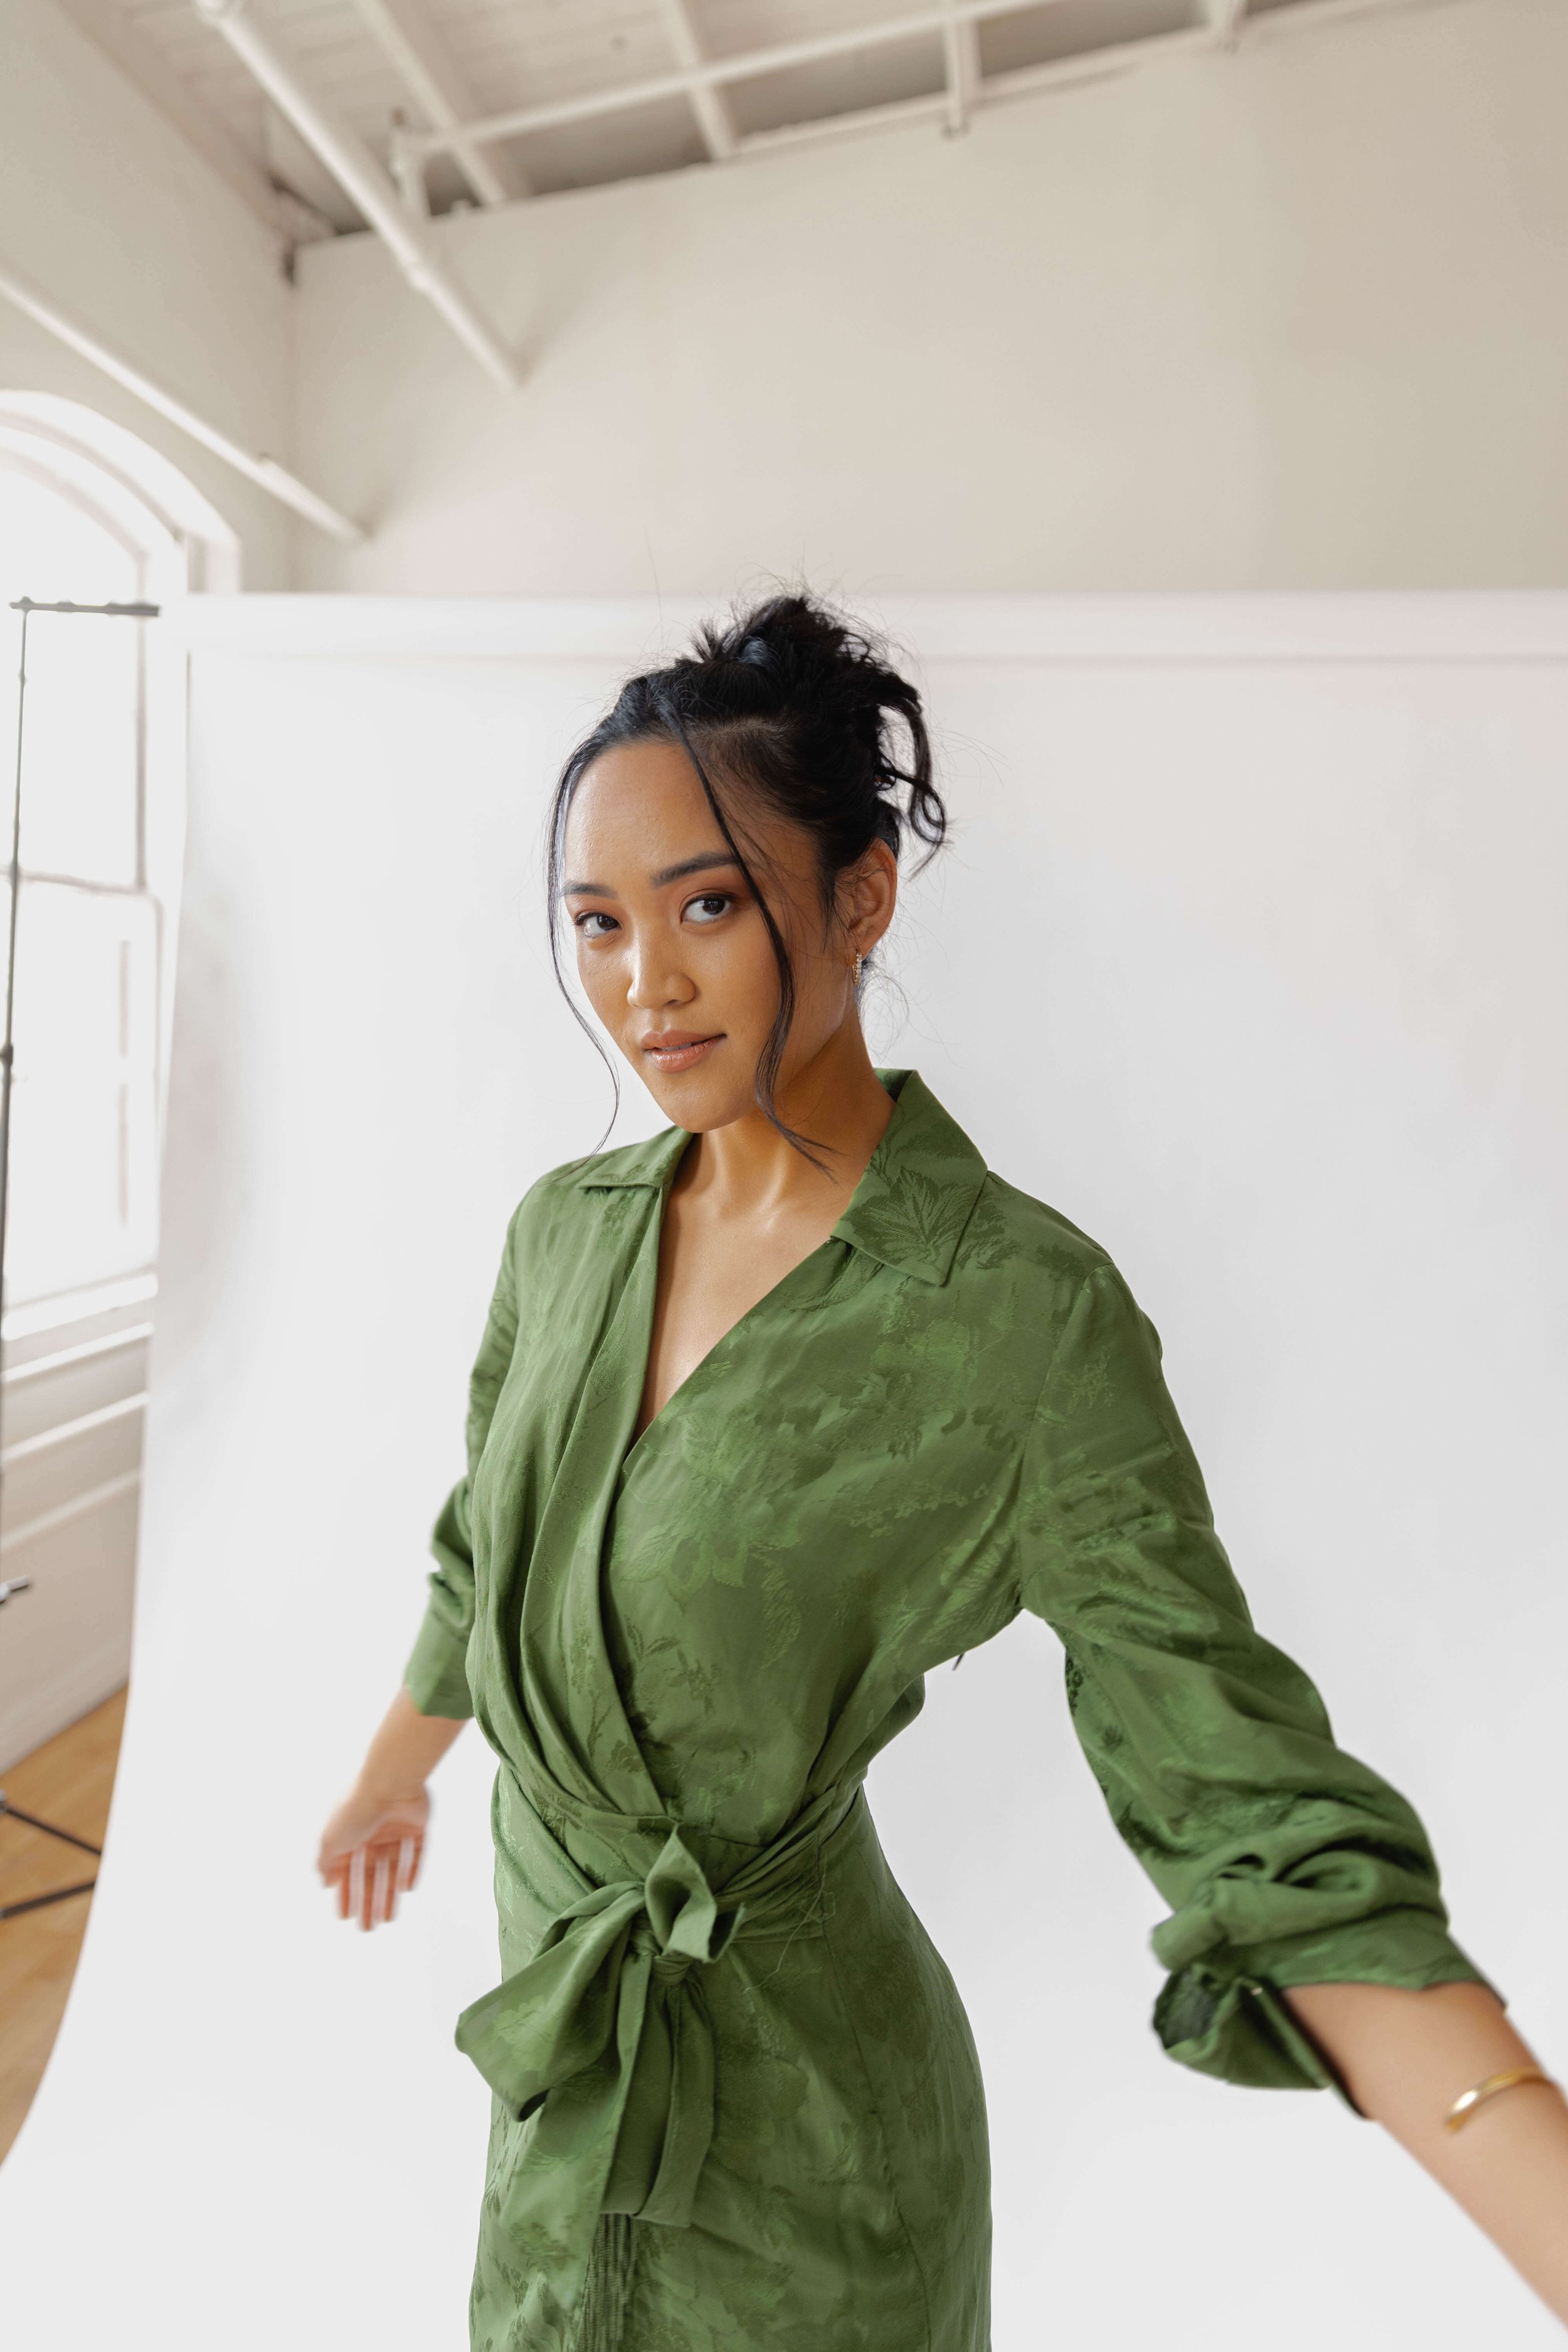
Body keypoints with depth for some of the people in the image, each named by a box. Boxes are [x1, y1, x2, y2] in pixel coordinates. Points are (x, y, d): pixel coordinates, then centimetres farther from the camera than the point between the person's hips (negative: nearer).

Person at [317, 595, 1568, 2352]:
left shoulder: (1029, 1317, -25)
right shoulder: (570, 1224, -7)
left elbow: (1259, 1821, -23)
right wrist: (392, 1777, 24)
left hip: (784, 2113, -5)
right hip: (567, 2030, 6)